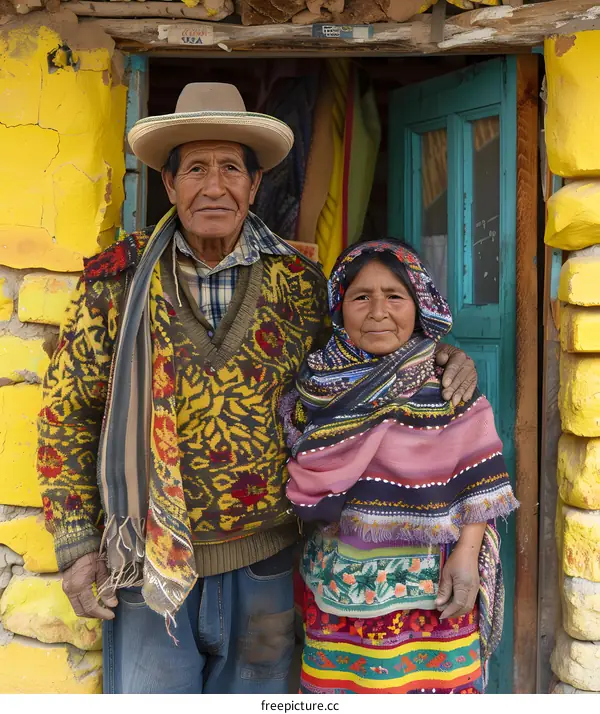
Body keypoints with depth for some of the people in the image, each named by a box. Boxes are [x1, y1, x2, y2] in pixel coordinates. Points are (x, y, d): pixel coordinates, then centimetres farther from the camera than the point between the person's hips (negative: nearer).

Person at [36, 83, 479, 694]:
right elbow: (68, 411, -1)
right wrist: (76, 542, -4)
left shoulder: (298, 284, -1)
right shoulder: (117, 279, -5)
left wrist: (432, 361, -5)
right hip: (147, 564, -1)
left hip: (263, 564, 2)